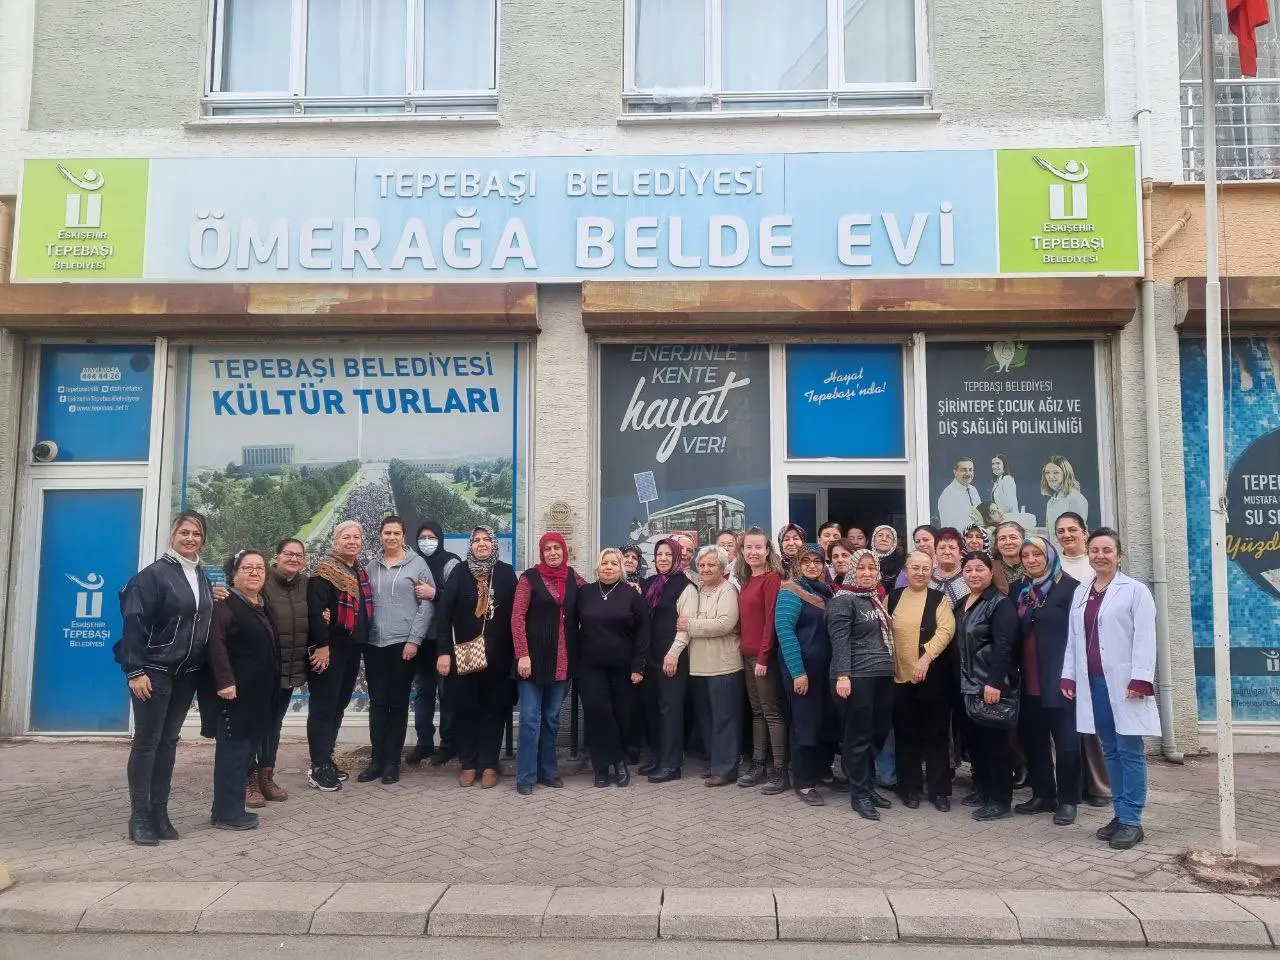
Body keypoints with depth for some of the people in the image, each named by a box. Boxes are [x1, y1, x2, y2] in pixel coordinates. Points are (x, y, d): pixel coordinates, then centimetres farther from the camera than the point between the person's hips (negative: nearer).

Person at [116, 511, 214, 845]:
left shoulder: (202, 578, 11)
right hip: (154, 670, -6)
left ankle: (159, 813, 18)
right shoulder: (154, 574, -10)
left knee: (169, 741, 11)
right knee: (147, 741, -1)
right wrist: (135, 670, -19)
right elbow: (134, 623, -15)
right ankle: (139, 817, 7)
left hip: (186, 673, 6)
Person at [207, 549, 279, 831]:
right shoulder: (226, 604, -8)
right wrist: (225, 681, -25)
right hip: (237, 690, -8)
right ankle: (227, 813, 2)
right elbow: (216, 644, -18)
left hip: (261, 692, 8)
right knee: (234, 749, -5)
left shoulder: (263, 606, 17)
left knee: (249, 747, 10)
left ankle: (229, 807, 19)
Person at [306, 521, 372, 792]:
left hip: (352, 648, 8)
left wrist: (361, 642, 8)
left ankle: (326, 760, 22)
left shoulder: (360, 571, 14)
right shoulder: (325, 570, -10)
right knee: (323, 707, -3)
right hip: (329, 648, -8)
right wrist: (321, 645, -22)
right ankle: (318, 768, 2)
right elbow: (315, 609, -18)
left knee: (338, 705, 13)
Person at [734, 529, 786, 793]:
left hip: (764, 656, -8)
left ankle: (779, 771, 2)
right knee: (757, 711, 13)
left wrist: (763, 657, -18)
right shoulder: (745, 580, 13)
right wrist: (744, 651, 7)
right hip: (748, 655, 8)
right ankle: (758, 764, 20)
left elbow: (771, 619, -16)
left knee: (772, 712, -3)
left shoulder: (772, 578, -11)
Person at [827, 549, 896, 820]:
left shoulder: (877, 599, 17)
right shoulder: (843, 601, -7)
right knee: (858, 736, -1)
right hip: (857, 677, -8)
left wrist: (891, 669, 19)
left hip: (883, 676, 8)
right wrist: (842, 675, -24)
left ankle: (869, 785, 26)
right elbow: (840, 640, -16)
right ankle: (860, 794, 9)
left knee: (878, 733, 12)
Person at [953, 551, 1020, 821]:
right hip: (968, 686, 8)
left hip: (992, 686, -8)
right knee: (973, 739, 13)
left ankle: (1000, 800, 8)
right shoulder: (961, 604, 13)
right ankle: (982, 789, 27)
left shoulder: (1000, 603, -11)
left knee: (995, 742, -2)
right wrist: (960, 680, 12)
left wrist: (994, 683, -24)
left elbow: (1003, 646, -19)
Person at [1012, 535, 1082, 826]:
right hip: (1029, 680, 6)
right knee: (1032, 737, 10)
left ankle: (1068, 800, 14)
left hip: (1058, 677, -6)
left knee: (1065, 740, 2)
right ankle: (1043, 794, 23)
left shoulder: (1068, 587, -6)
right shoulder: (1019, 589, 11)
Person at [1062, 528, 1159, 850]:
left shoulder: (1135, 590, -3)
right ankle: (1121, 814, 19)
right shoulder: (1080, 594, 15)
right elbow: (1073, 639, 15)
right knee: (1110, 750, 11)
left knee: (1130, 751, -1)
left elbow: (1144, 639, -9)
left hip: (1124, 682, -5)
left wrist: (1140, 679, -16)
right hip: (1093, 682, 6)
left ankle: (1132, 822, 4)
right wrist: (1068, 676, 8)